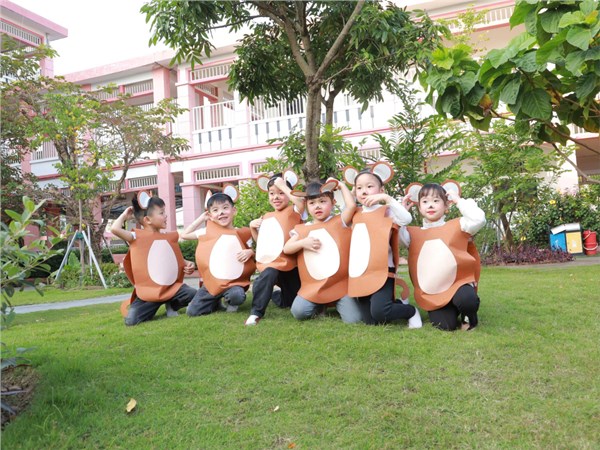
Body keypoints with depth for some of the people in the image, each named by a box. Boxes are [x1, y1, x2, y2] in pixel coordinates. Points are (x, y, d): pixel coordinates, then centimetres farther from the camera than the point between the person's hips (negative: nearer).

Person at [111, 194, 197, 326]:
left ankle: (172, 304, 13)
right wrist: (125, 215, -3)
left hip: (173, 286, 4)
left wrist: (187, 265, -1)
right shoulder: (137, 237, -6)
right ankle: (154, 306, 12)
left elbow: (177, 259, 21)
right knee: (131, 320, -20)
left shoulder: (170, 237, 10)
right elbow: (115, 229, -22)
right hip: (148, 291, -3)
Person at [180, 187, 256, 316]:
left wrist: (250, 252, -13)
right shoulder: (208, 232, 4)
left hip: (234, 281, -2)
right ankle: (217, 302, 19)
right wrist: (201, 218, 9)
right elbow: (184, 235, 11)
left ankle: (229, 300, 4)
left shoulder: (242, 233, 0)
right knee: (192, 311, -10)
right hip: (212, 281, 2)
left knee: (237, 296, -35)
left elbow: (253, 251, 11)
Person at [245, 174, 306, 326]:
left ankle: (276, 296, 44)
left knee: (293, 301, 11)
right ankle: (256, 312, -22)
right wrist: (253, 228, 5)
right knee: (267, 276, -34)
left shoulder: (293, 211, -3)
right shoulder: (267, 217, 13)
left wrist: (283, 186, -18)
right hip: (270, 261, 2)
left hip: (289, 262, -2)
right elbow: (261, 241, 23)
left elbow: (300, 200, -29)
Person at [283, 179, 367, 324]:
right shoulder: (302, 229, 10)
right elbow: (286, 249, 5)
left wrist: (342, 185, -1)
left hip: (341, 283, -2)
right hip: (313, 285, 3)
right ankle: (320, 305, 16)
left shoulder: (339, 222, 2)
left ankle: (338, 303, 17)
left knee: (354, 319, -16)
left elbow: (352, 205, -14)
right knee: (298, 312, -16)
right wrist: (303, 243, -12)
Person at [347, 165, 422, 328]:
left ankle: (411, 311, 3)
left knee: (379, 313, -25)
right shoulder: (356, 214, 13)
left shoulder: (385, 211, -4)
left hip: (381, 273, -7)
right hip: (360, 276, 7)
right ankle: (396, 304, 37)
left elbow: (406, 219, -21)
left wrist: (387, 198, -23)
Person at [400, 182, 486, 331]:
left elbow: (478, 219, -11)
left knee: (466, 299, -35)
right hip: (432, 293, 1)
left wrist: (458, 200, -3)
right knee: (445, 325, -17)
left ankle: (469, 317, 3)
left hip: (458, 284, -1)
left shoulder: (456, 226, 6)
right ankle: (450, 311, 21)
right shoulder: (414, 233, 10)